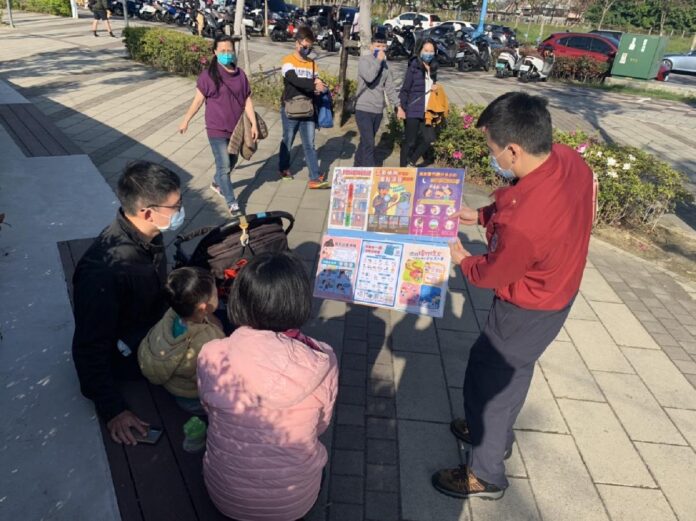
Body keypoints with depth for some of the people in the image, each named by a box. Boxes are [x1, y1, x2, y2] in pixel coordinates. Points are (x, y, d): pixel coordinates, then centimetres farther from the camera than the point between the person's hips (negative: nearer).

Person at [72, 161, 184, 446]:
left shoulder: (147, 235, -12)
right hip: (131, 353, -7)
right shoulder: (105, 270, -36)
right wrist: (113, 410, -22)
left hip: (157, 323, 8)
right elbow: (90, 348, -26)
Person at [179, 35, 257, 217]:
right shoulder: (208, 75, -10)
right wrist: (186, 121, 3)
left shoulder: (240, 75, 1)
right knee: (224, 166, -4)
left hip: (236, 128, 5)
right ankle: (232, 203, 6)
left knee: (231, 162, 20)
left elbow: (247, 101, 3)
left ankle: (216, 184, 47)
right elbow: (198, 100, -3)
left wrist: (254, 124, -3)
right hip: (217, 129, -5)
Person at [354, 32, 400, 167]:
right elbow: (369, 77, -23)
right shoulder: (364, 60, -5)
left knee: (366, 142, 14)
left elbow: (390, 87, 13)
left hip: (378, 110, 6)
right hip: (364, 109, -6)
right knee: (369, 144, -12)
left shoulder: (385, 64, 13)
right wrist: (378, 61, -13)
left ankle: (357, 167, 26)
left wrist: (398, 105, 6)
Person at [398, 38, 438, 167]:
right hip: (413, 111, -6)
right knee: (410, 142, 0)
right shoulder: (414, 67, -8)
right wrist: (401, 108, -15)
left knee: (429, 139, 3)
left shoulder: (433, 68, 11)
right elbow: (405, 89, -9)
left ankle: (411, 162, 22)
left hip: (426, 112, 6)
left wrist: (435, 87, 3)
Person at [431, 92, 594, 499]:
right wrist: (481, 215, 3)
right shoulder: (569, 160, -16)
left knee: (487, 381, 11)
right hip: (560, 289, 9)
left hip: (529, 311, -8)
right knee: (513, 369, 27)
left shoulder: (523, 223, -40)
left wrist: (462, 258, 1)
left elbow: (491, 275, -19)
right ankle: (496, 434, 53)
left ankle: (486, 476, 33)